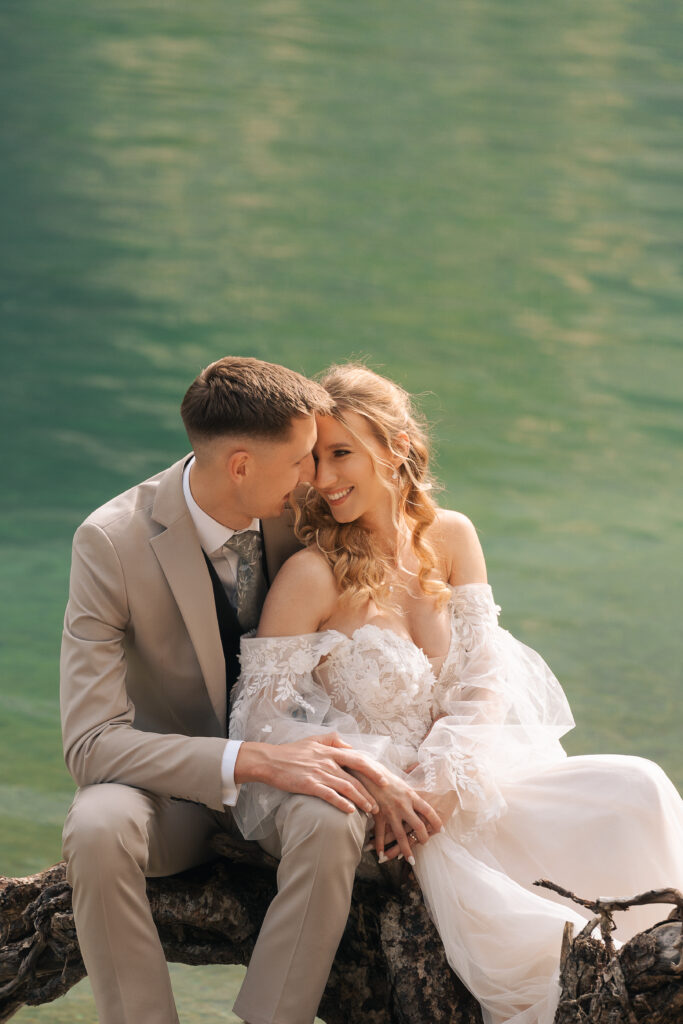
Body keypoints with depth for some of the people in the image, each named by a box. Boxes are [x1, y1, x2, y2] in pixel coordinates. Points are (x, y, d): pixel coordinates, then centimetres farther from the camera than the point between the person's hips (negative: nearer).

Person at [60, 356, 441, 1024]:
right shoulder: (111, 542, -20)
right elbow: (89, 742, -25)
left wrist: (375, 770, -19)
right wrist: (251, 761, -35)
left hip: (286, 760, 2)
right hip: (172, 779, -2)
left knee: (332, 822, -33)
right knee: (97, 827, -35)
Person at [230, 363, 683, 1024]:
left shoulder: (449, 538, 3)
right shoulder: (311, 577, -13)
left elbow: (483, 680, 1)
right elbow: (262, 718, -13)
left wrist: (440, 785, -17)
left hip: (463, 783, 5)